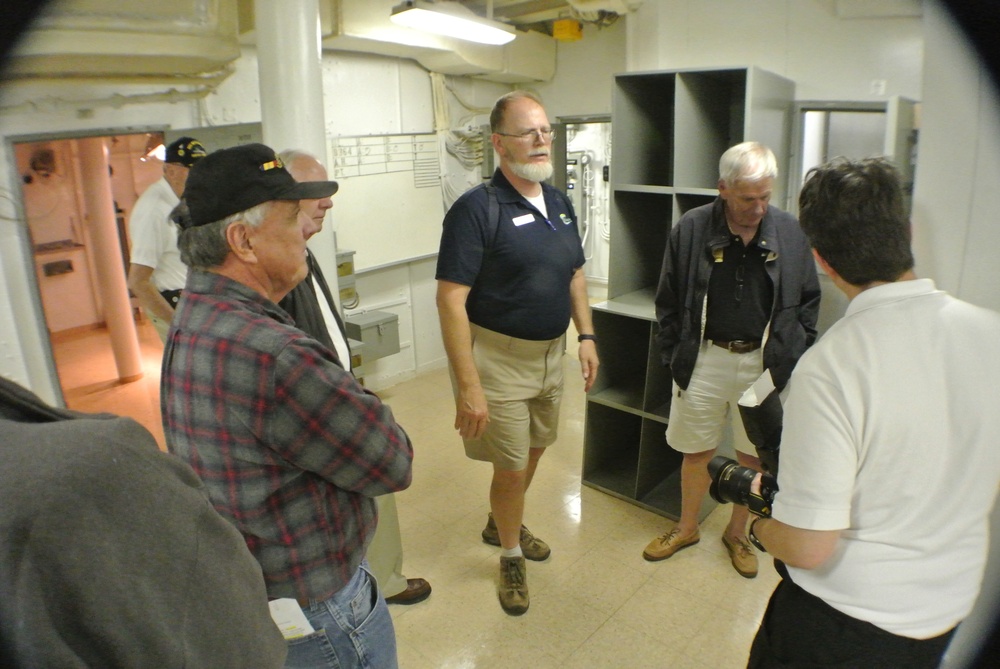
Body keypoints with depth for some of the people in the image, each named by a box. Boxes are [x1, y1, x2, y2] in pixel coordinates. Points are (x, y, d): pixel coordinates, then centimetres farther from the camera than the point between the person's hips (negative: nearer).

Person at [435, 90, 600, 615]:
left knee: (533, 451, 22)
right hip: (499, 357, -7)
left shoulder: (559, 203, 6)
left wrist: (586, 336, 7)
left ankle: (501, 524, 48)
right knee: (511, 468, 3)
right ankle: (510, 556, 30)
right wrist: (468, 385, -26)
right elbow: (451, 300, -23)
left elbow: (575, 275, 16)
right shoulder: (477, 208, -18)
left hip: (550, 353, 7)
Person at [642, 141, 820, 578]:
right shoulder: (691, 229, -8)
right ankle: (687, 528, 36)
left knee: (754, 456, 13)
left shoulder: (789, 232, -3)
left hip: (764, 363, 1)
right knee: (697, 452, 13)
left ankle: (737, 534, 36)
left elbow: (808, 301, 7)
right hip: (703, 359, -1)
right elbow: (668, 302, -1)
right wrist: (672, 357, -4)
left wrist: (794, 358, 2)